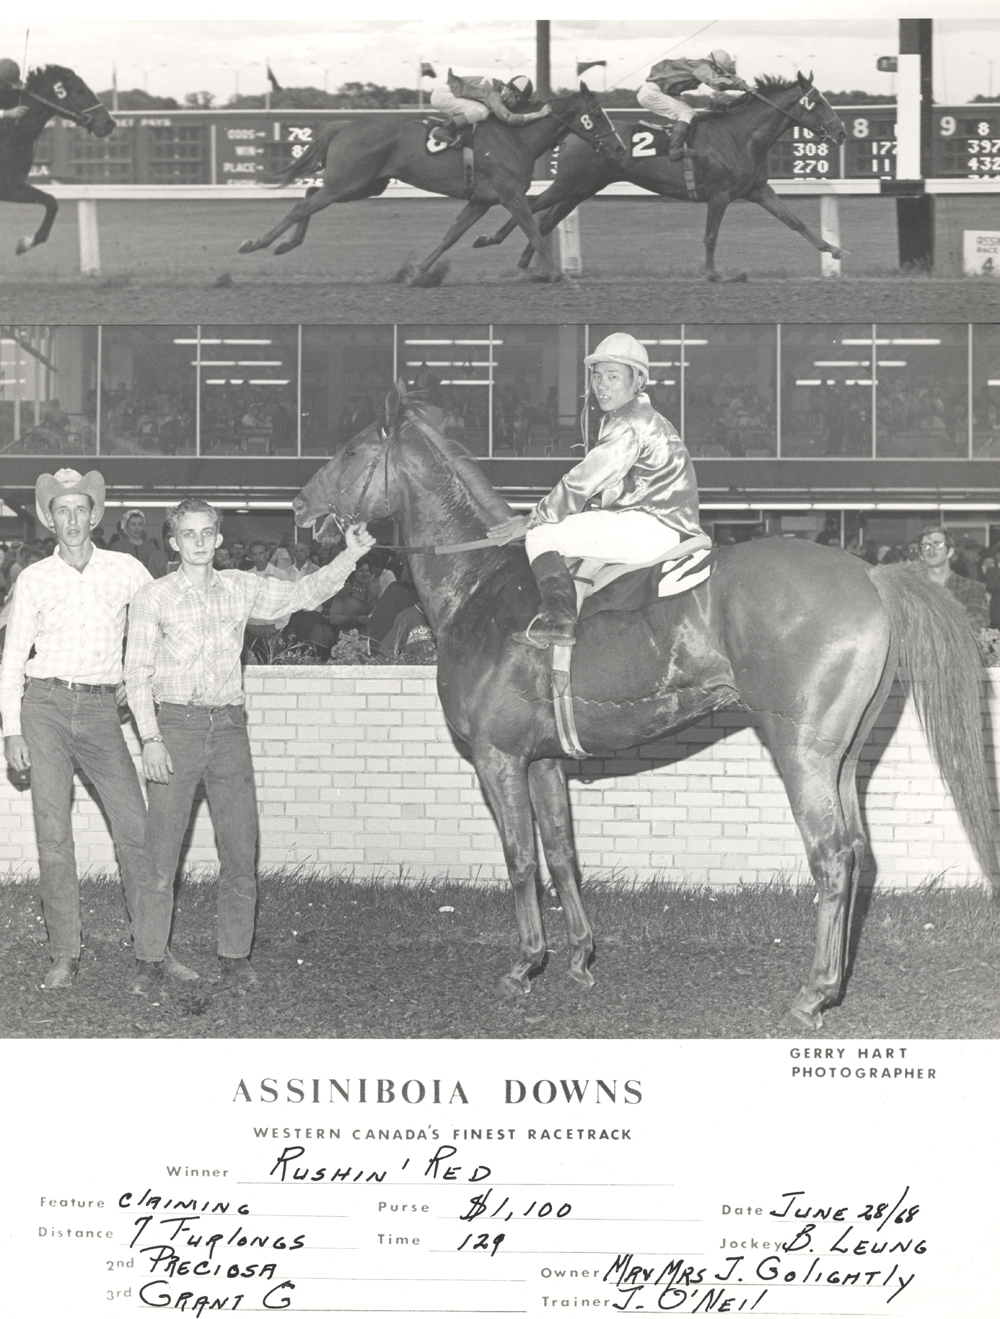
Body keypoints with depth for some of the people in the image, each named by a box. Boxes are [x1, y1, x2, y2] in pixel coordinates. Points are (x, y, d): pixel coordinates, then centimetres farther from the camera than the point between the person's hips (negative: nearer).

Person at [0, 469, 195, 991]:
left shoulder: (125, 570, 7)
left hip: (100, 711, 1)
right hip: (45, 707, 0)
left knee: (135, 828, -6)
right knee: (54, 835, -4)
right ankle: (64, 957, 0)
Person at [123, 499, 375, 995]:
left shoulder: (242, 589, 10)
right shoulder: (153, 598, 1)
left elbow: (305, 593, 13)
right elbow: (137, 673, -1)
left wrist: (351, 555, 0)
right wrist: (150, 739, -10)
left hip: (228, 727, 3)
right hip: (173, 726, -3)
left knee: (240, 852, 2)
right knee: (162, 855, -2)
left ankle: (235, 957, 12)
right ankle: (149, 960, 6)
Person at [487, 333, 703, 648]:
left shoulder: (629, 426, -12)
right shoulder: (645, 420, 21)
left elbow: (582, 482, -12)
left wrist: (531, 521, -4)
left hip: (653, 527, -11)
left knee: (541, 536, -11)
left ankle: (559, 617, -22)